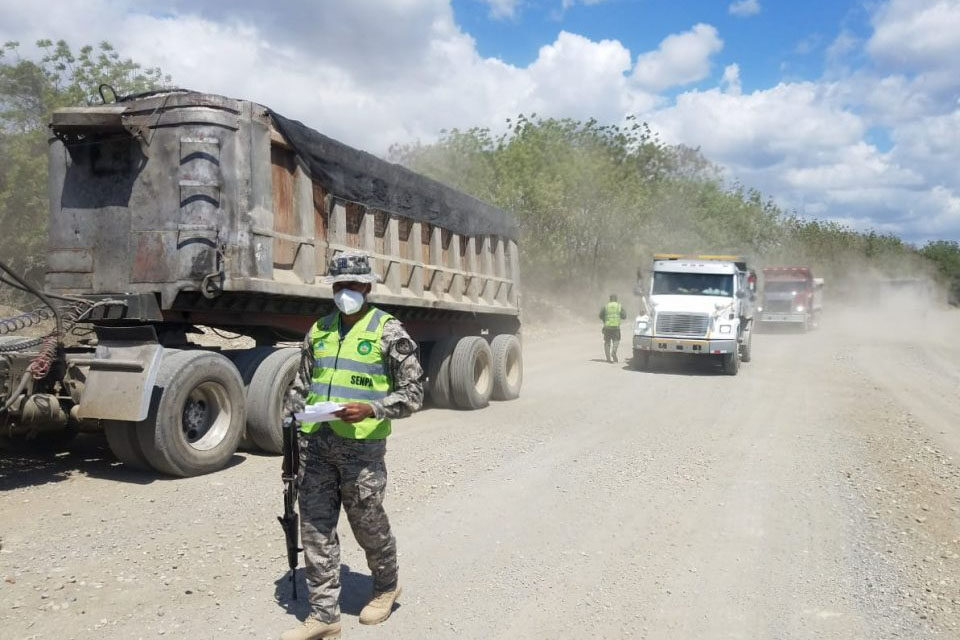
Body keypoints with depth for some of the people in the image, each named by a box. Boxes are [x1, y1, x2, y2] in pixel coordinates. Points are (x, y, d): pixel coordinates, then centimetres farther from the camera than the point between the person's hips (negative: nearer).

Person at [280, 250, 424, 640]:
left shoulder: (388, 332, -5)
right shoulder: (319, 330, 12)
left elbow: (412, 392, -7)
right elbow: (301, 385, 19)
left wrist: (371, 410, -22)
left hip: (362, 445, -5)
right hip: (316, 444, 5)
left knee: (367, 523, 8)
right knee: (316, 528, 7)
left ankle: (386, 586, 36)